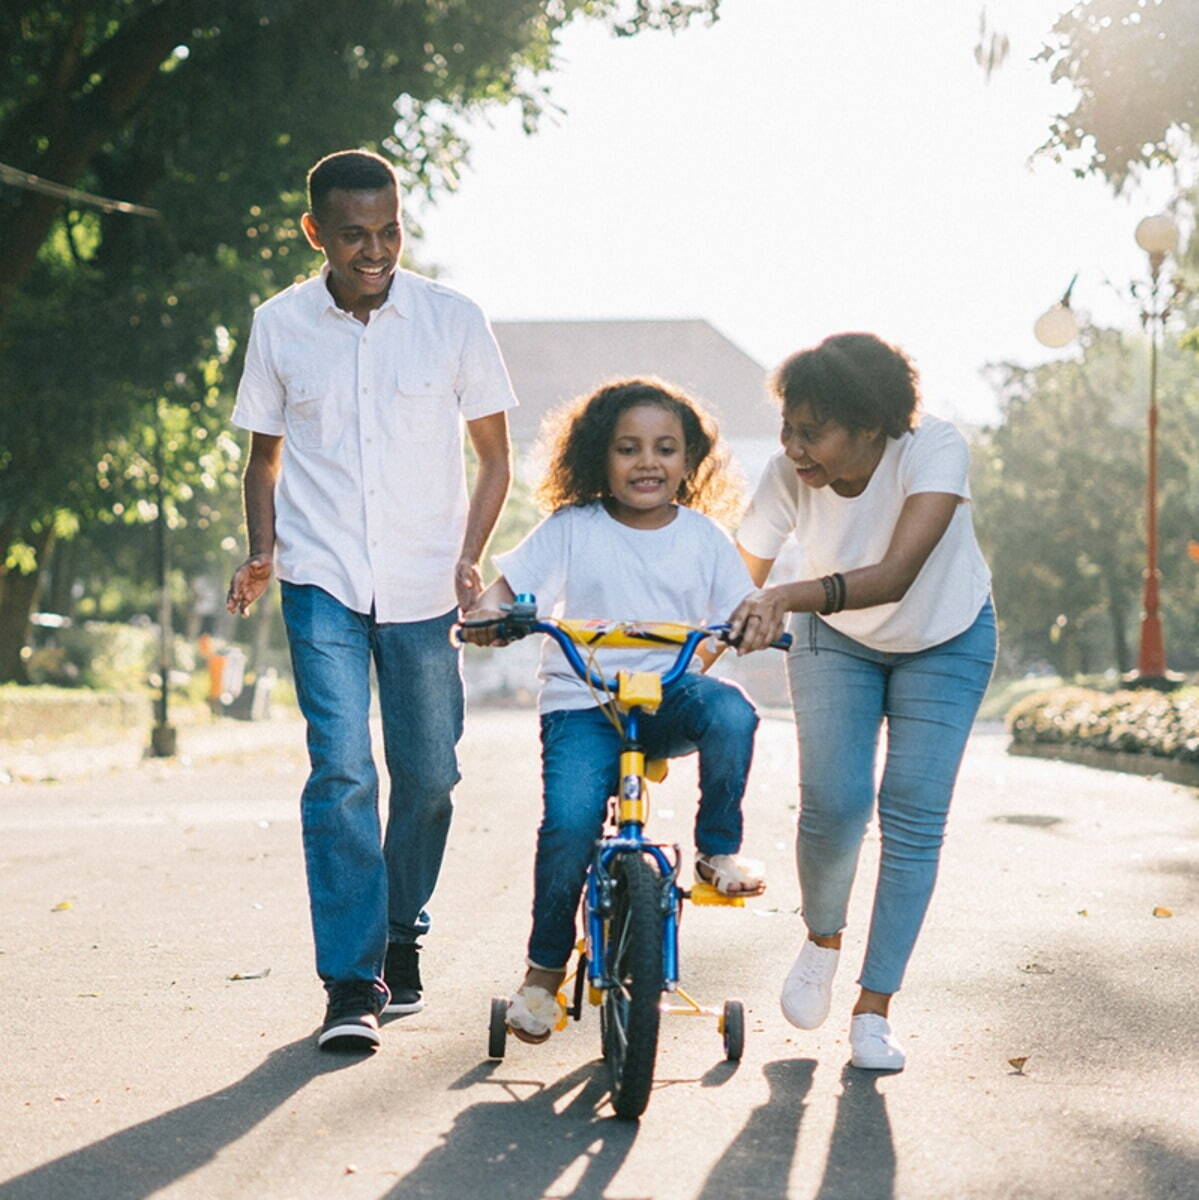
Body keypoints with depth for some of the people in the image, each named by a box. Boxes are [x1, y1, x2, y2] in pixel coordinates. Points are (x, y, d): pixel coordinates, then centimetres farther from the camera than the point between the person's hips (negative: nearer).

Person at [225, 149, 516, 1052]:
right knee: (341, 768, -12)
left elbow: (493, 457, 7)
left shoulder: (452, 320, -2)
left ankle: (401, 934, 30)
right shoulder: (280, 326, 1)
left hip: (424, 585, 1)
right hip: (322, 580, -1)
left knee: (429, 772, 6)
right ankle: (353, 983, -8)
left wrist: (469, 558, -6)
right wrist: (261, 552, -1)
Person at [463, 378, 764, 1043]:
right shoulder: (572, 530, 3)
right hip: (583, 702, -1)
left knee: (730, 711, -34)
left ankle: (718, 850, -9)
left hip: (671, 694, 2)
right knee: (570, 820, -25)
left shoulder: (703, 538, 9)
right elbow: (508, 585, -2)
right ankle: (545, 969, -2)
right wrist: (488, 611, -25)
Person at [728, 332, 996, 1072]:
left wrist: (788, 597, -61)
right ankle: (823, 940, 17)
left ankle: (874, 1010, 4)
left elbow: (897, 574, -47)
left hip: (945, 642, -1)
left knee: (914, 819, -8)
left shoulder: (935, 450, -35)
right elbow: (734, 595, -25)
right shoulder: (788, 475, -27)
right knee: (832, 804, -14)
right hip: (837, 642, 1)